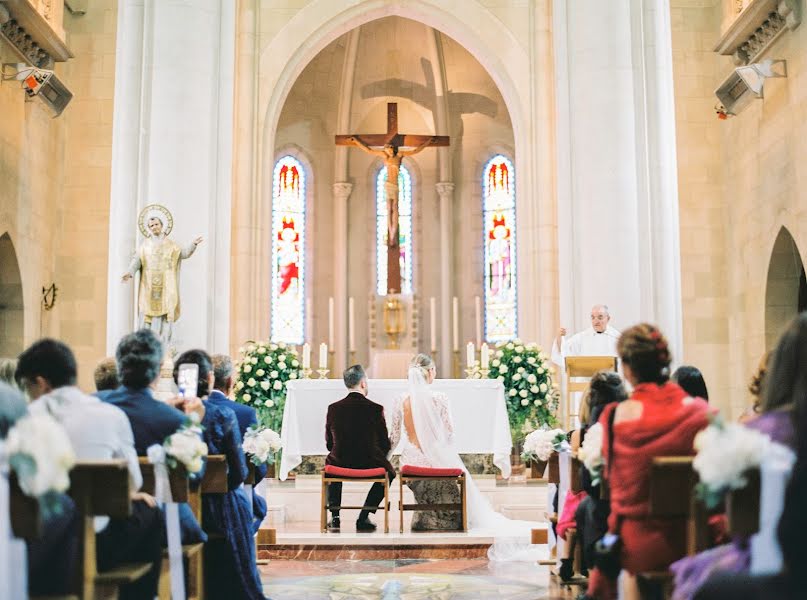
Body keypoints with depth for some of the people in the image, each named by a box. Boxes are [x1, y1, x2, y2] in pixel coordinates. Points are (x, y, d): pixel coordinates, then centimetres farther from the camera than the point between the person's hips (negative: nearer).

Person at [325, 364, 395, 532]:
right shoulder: (376, 409, -11)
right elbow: (385, 446, -5)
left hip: (340, 463, 2)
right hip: (369, 465, -2)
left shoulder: (333, 408, -4)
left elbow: (329, 444, 4)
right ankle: (364, 517, 19)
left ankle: (334, 516, 29)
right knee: (389, 471, 30)